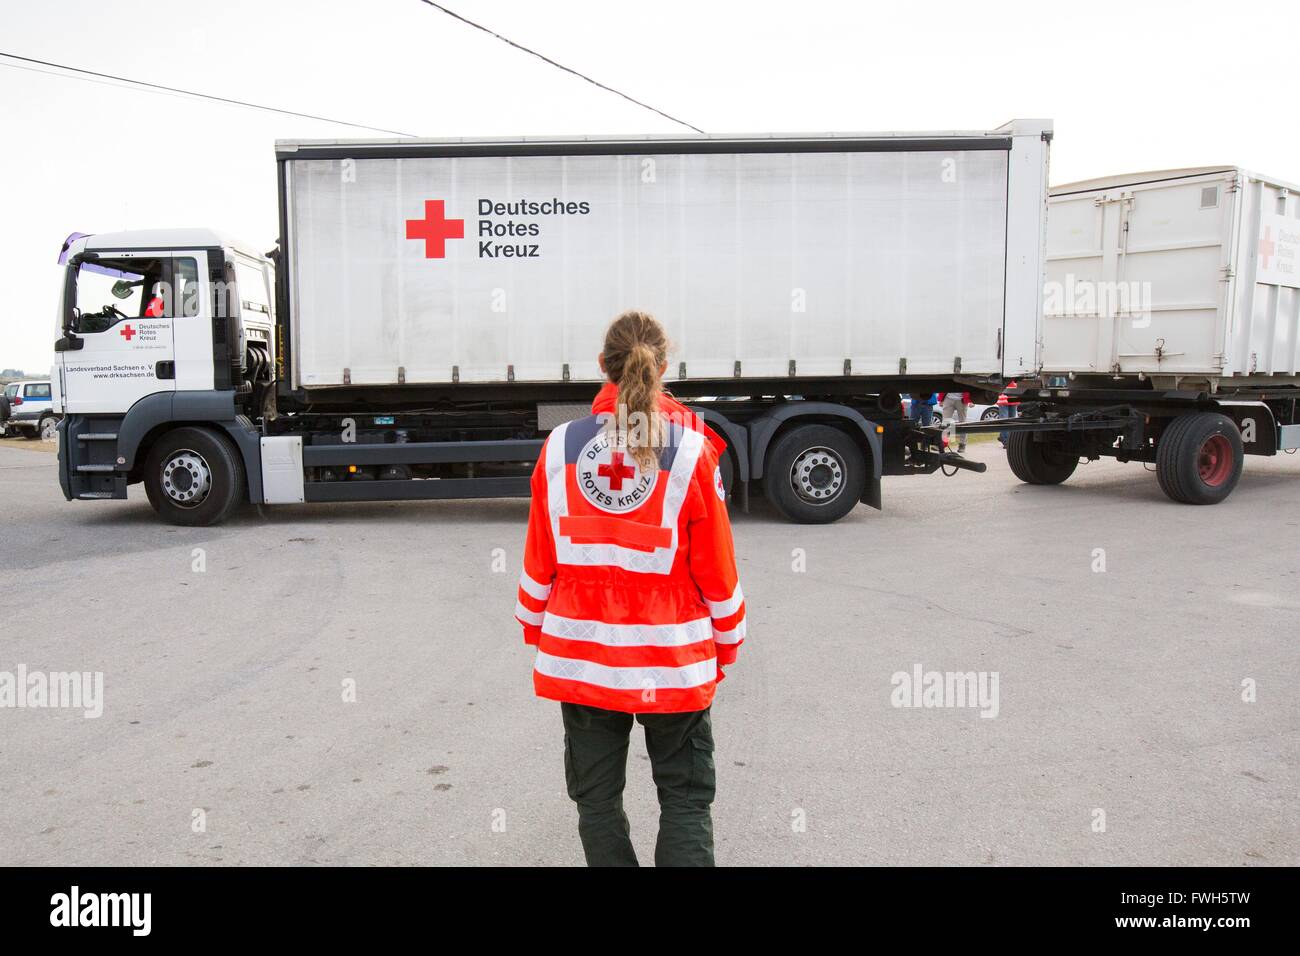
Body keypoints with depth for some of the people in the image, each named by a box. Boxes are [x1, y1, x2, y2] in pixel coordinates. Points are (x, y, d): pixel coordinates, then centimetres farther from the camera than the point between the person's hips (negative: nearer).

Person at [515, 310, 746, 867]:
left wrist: (535, 631, 16)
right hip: (673, 660, -1)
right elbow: (716, 565, -5)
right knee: (686, 798, 13)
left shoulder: (562, 446, -5)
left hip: (580, 656, 2)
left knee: (596, 797, 16)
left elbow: (539, 559, 1)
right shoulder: (691, 450, -10)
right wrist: (726, 644, 9)